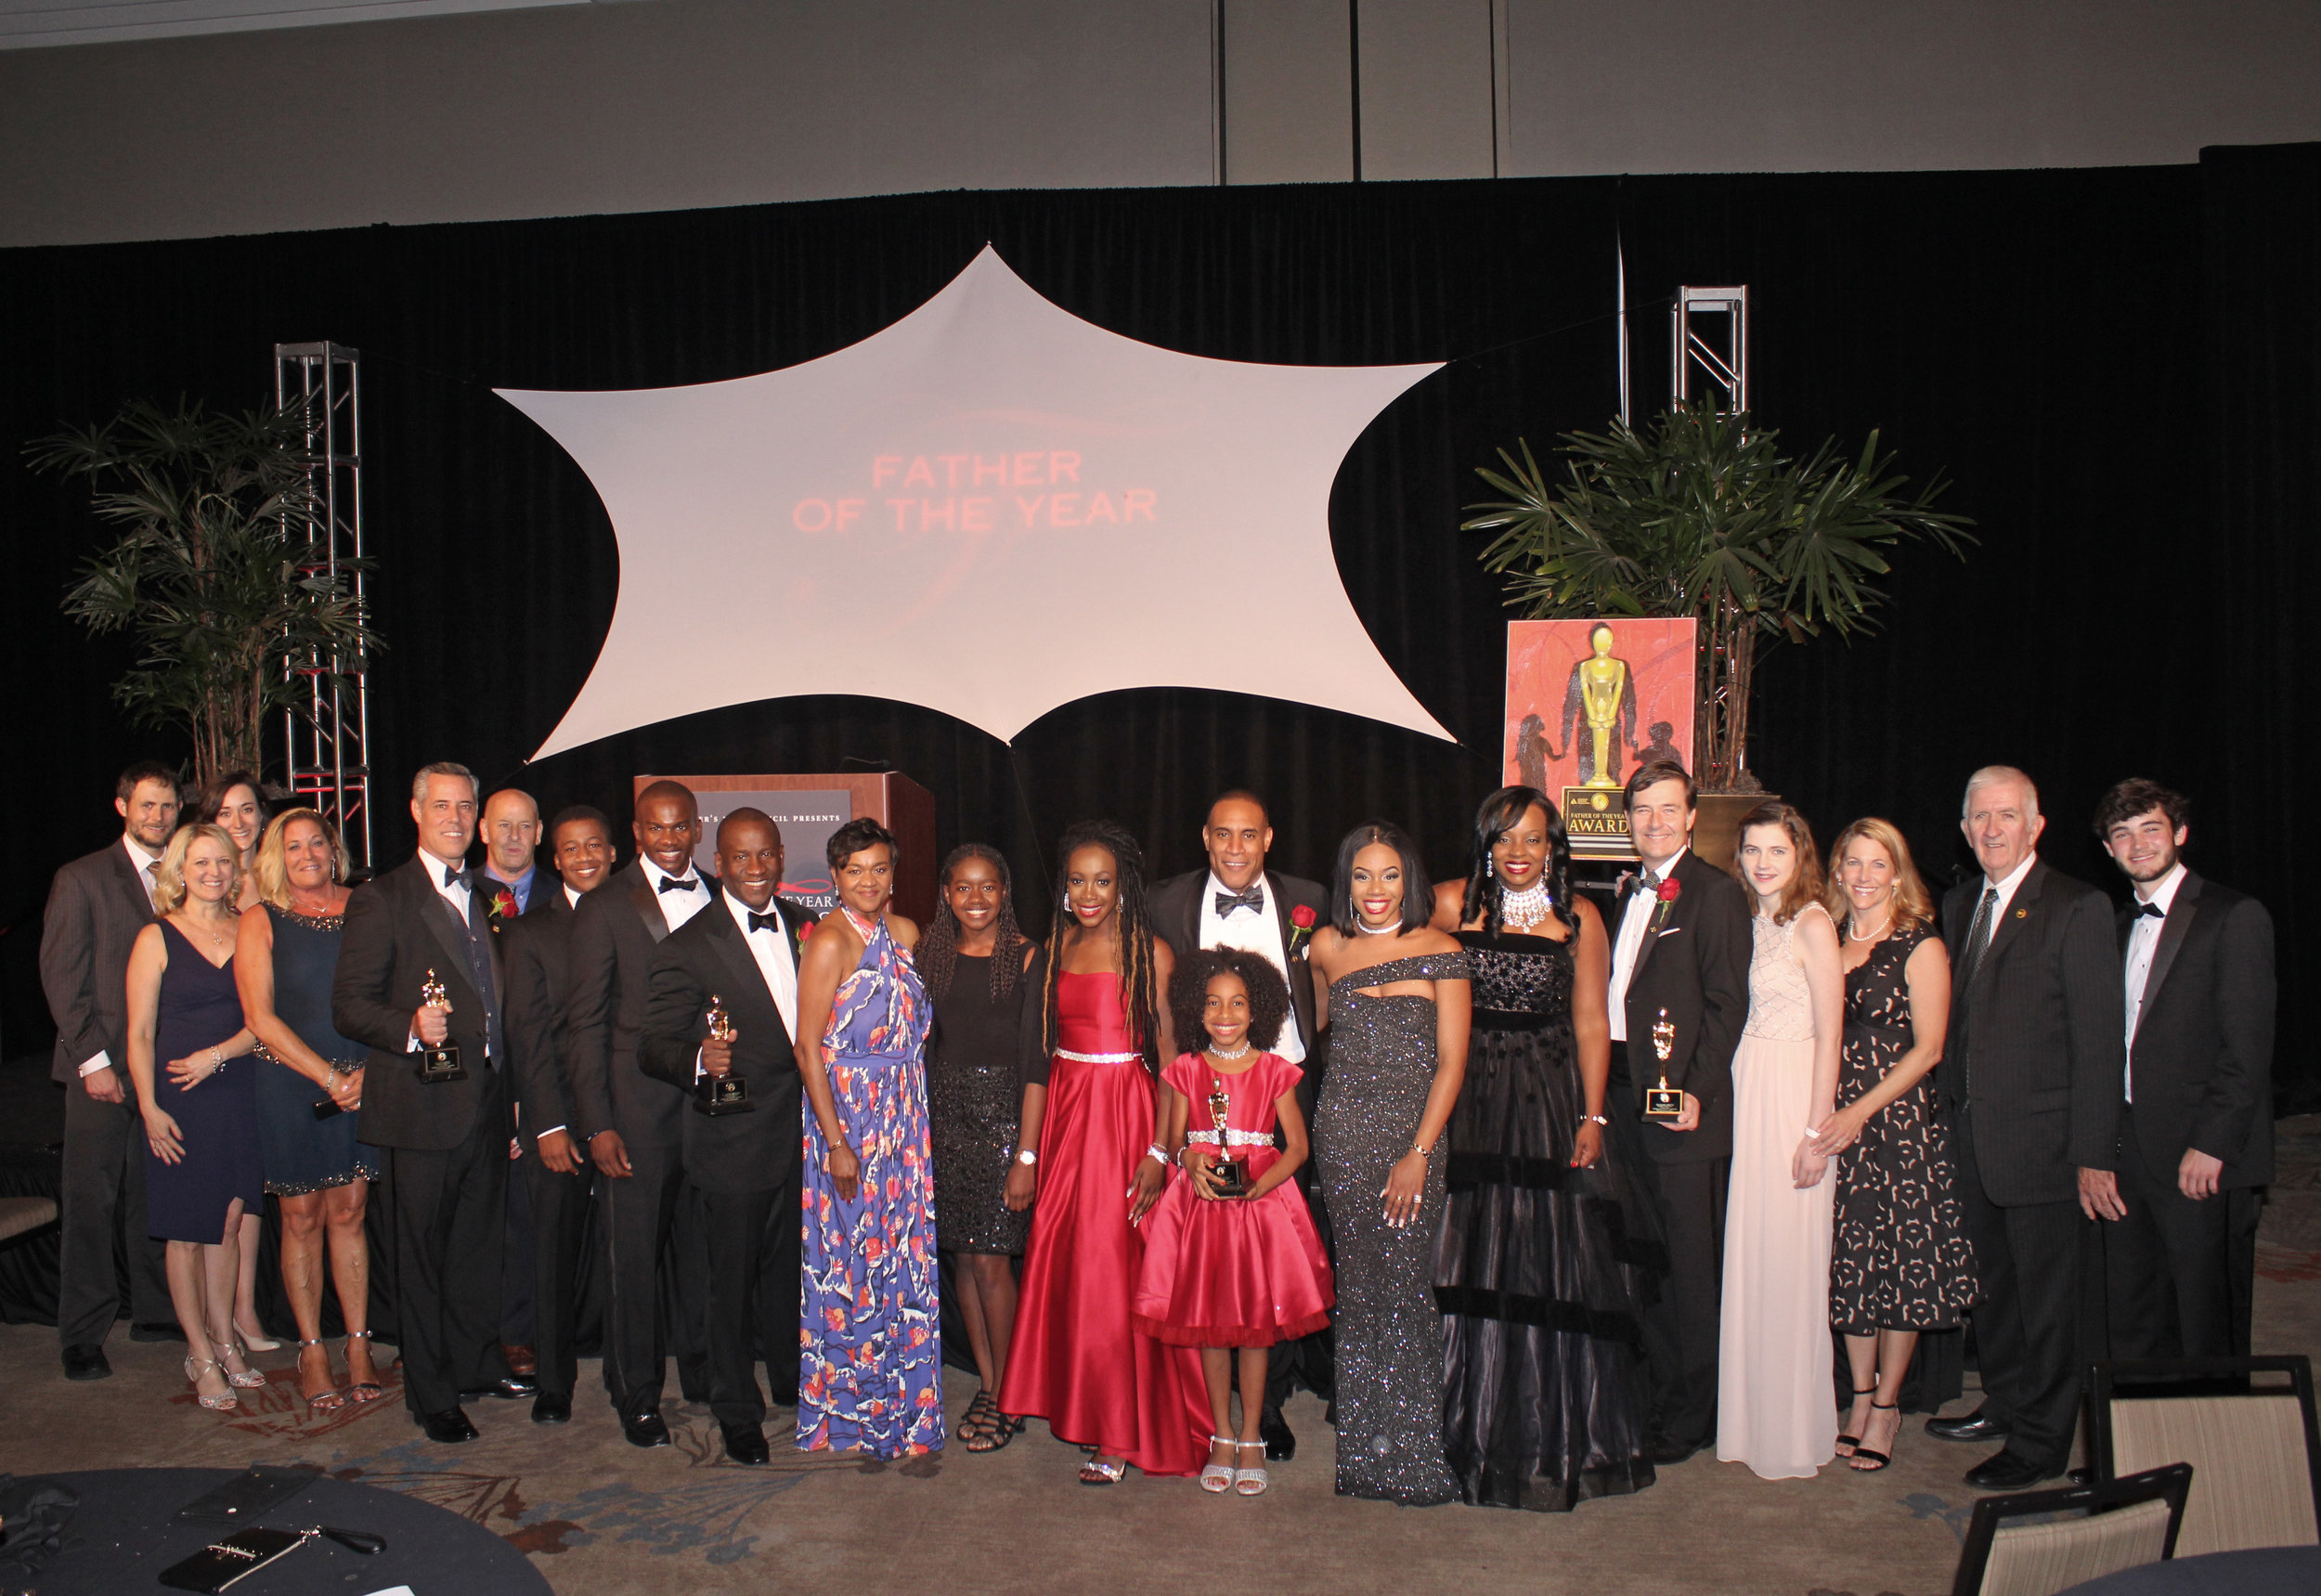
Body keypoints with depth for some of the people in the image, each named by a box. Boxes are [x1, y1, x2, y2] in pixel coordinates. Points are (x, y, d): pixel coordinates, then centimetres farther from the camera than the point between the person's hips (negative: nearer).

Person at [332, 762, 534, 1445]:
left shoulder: (485, 897, 14)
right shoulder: (381, 899, -6)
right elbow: (349, 1008, -11)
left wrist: (509, 1084, 14)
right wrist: (411, 1028, -28)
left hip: (487, 1100, 6)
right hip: (423, 1106, -6)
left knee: (480, 1243, 16)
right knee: (422, 1254, 4)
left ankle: (478, 1364, 31)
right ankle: (431, 1394, 16)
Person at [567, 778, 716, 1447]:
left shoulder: (719, 901, 9)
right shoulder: (603, 908, -2)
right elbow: (586, 1023, -4)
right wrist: (596, 1124, -9)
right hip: (638, 1108, -3)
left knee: (703, 1244, 11)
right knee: (633, 1253, 5)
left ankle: (702, 1372, 29)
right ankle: (636, 1394, 20)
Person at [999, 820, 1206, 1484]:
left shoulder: (1150, 952, -6)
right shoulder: (1053, 951, 8)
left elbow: (1171, 1058, -9)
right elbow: (1038, 1060, 10)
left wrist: (1159, 1151, -17)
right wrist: (1025, 1155, 7)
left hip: (1128, 1117, -5)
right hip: (1063, 1118, 5)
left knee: (1119, 1269, 0)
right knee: (1063, 1266, 8)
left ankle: (1123, 1433, 12)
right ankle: (1077, 1407, 24)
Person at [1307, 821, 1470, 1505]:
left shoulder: (1441, 953, -2)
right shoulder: (1327, 948, 6)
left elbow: (1452, 1061, -5)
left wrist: (1419, 1154, -11)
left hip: (1414, 1134, -2)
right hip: (1342, 1133, 2)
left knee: (1404, 1283, -4)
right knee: (1357, 1284, 5)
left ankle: (1413, 1450, 11)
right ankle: (1363, 1448, 17)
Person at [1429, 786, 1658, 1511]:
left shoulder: (1579, 918, 3)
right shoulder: (1452, 904, 1)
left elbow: (1591, 1023, 4)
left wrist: (1592, 1117, -3)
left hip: (1549, 1105, 0)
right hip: (1466, 1103, 0)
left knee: (1551, 1269, 2)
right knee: (1465, 1263, 3)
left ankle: (1552, 1438, 17)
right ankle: (1468, 1432, 19)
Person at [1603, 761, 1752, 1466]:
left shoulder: (1714, 892, -7)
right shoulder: (1628, 892, 16)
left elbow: (1727, 1004, -12)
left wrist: (1696, 1091, -17)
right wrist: (1608, 1094, 10)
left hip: (1682, 1103, -7)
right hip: (1627, 1096, 7)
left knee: (1689, 1268, 1)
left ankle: (1686, 1419, 11)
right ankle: (1652, 1396, 25)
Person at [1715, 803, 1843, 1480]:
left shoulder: (1812, 924, -9)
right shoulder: (1751, 922, 12)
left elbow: (1830, 1034, -12)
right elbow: (1734, 1012, 12)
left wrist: (1816, 1132, -16)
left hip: (1792, 1097, -7)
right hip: (1745, 1095, 7)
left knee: (1788, 1262, 0)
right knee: (1746, 1257, 11)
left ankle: (1794, 1431, 12)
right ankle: (1751, 1417, 22)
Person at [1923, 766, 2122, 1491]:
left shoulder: (2078, 909, -11)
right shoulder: (1958, 904, 10)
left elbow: (2098, 1041, -13)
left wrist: (2093, 1153, -15)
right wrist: (1949, 1110, 7)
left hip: (2041, 1141, -6)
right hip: (1973, 1135, 7)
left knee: (2047, 1296, 6)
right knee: (1993, 1285, 19)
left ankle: (2041, 1441, 19)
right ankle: (2005, 1403, 36)